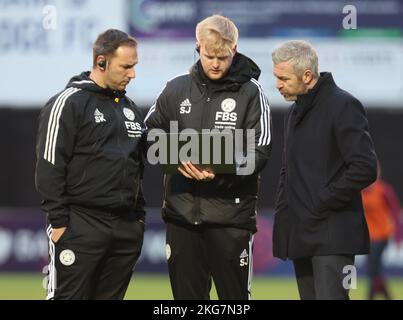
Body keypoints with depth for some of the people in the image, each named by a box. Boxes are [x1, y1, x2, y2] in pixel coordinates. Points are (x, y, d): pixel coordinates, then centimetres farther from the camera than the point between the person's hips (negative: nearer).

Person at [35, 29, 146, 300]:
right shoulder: (68, 103, -7)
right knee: (69, 296, -8)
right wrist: (59, 222, -14)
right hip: (81, 226, -7)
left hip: (127, 227, 7)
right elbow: (49, 168, -11)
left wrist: (139, 216, 17)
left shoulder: (130, 108, 16)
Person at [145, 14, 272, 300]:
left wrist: (221, 172, -23)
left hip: (230, 212, -3)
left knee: (235, 293, 2)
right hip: (182, 209, 3)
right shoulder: (177, 89, 7)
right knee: (186, 293, 9)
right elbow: (151, 129, 13)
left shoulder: (250, 92, -2)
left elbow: (259, 151, -7)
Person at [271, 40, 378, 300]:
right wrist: (283, 207, 12)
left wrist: (322, 203, -15)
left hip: (332, 237, -9)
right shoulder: (296, 111, 19)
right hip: (301, 235, 9)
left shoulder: (343, 106, -9)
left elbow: (365, 168, -17)